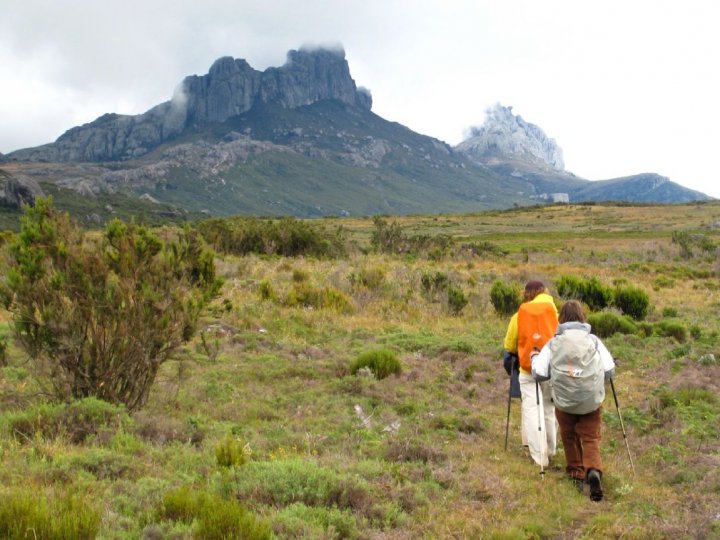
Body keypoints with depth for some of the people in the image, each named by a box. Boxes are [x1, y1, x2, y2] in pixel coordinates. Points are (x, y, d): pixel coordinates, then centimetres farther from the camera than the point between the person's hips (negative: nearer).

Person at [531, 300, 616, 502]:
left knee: (570, 438, 20)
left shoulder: (553, 343, -2)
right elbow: (609, 371, -3)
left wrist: (535, 357, 13)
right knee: (590, 438, 5)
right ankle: (593, 470, -17)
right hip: (592, 401, 0)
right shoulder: (593, 340, -1)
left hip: (564, 402, 0)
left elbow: (539, 373, -6)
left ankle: (576, 473, 22)